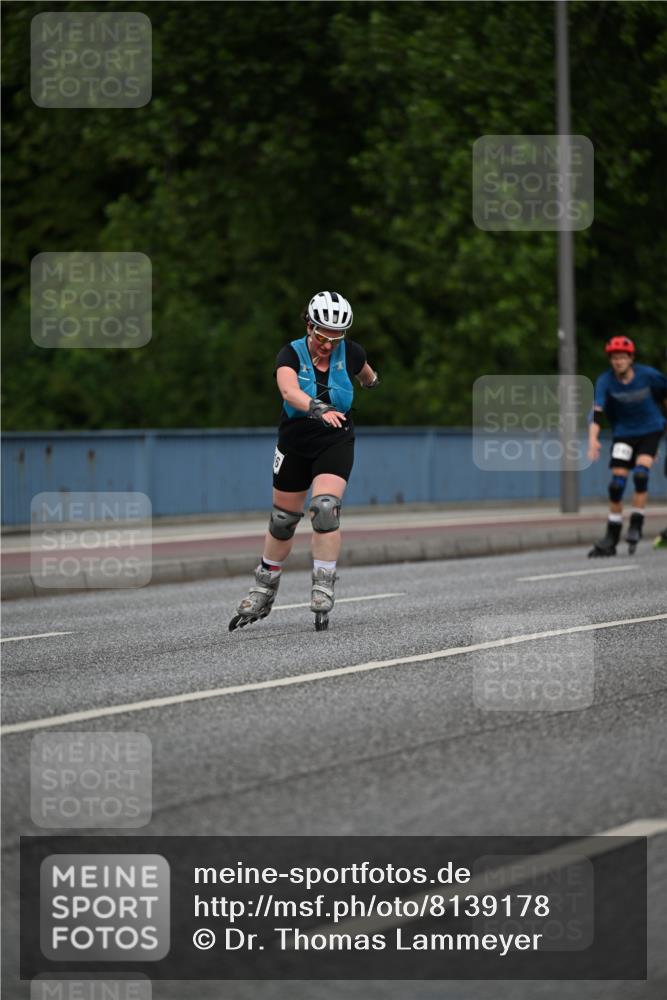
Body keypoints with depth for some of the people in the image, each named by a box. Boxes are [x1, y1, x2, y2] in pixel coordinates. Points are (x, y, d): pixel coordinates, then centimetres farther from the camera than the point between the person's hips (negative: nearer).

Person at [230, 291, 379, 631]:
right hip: (295, 445, 0)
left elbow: (365, 373, 16)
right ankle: (263, 592, 30)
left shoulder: (350, 353, -10)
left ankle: (323, 591, -16)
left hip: (336, 444, 0)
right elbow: (289, 390, -39)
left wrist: (372, 381, 38)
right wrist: (318, 408, -57)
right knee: (283, 520, 10)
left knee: (325, 508, -22)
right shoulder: (291, 355, -18)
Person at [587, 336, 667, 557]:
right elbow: (597, 411, -26)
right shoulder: (605, 381, -16)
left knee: (640, 474, -24)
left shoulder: (648, 375, -15)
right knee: (616, 484, -5)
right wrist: (593, 439, -41)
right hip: (624, 433, 1)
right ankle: (611, 539, 4)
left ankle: (636, 525, -12)